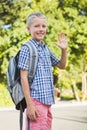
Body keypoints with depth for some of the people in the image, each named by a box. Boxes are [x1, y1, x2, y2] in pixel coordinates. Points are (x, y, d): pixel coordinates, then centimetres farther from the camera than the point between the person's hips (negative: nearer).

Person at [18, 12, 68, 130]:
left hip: (48, 101, 7)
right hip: (36, 101, -7)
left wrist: (64, 50, 8)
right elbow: (24, 77, -11)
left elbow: (61, 65, 27)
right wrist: (29, 105, -16)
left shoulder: (46, 49, 14)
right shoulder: (27, 49, -7)